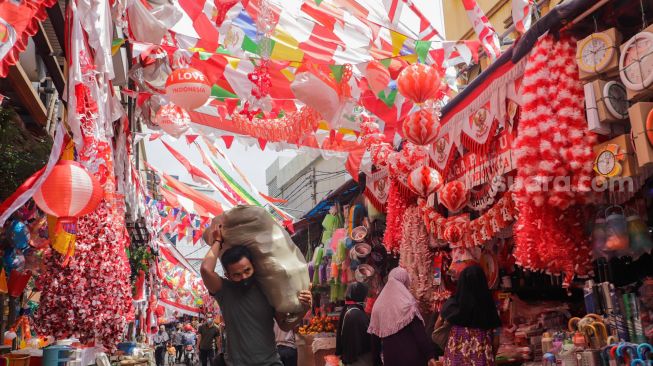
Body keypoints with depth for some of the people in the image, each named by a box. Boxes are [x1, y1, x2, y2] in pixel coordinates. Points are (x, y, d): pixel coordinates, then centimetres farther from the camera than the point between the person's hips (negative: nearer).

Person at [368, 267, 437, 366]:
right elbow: (420, 332, -14)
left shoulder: (378, 305, 5)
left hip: (390, 355, 5)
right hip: (410, 354, -5)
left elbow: (375, 334, 10)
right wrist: (429, 355, -11)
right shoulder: (407, 303, -11)